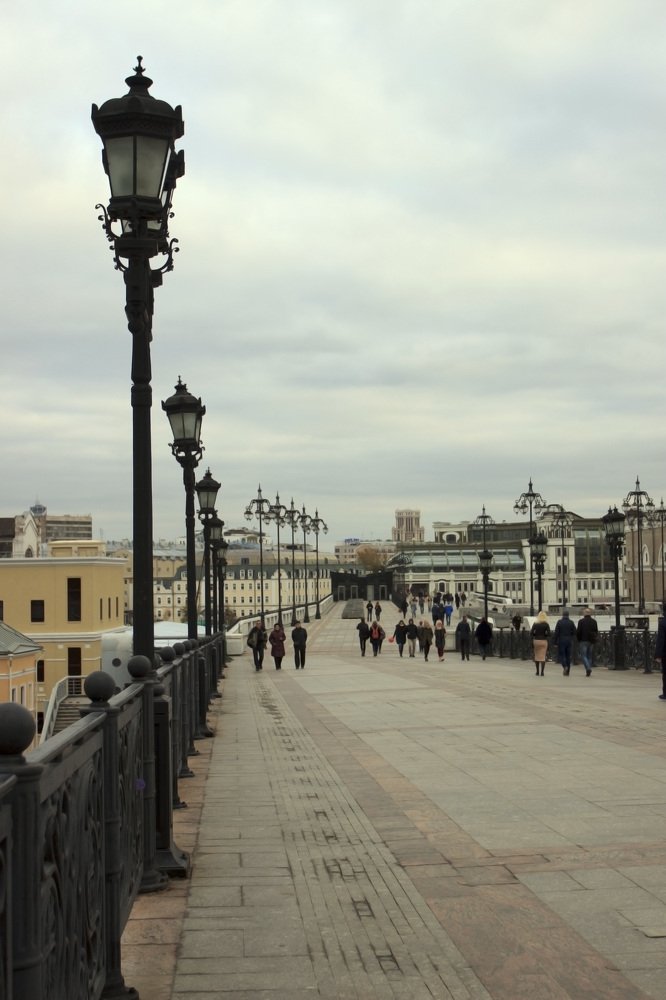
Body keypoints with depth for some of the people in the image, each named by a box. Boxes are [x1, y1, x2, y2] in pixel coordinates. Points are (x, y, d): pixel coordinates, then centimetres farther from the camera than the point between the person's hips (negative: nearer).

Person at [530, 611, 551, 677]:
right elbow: (549, 634, -11)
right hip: (543, 641, -2)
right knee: (543, 657, 0)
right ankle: (542, 672, -6)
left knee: (536, 656, 13)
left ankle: (537, 672, 18)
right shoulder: (546, 624, -5)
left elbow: (531, 633, -3)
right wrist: (544, 635, 9)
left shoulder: (535, 624, 1)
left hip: (536, 641, 2)